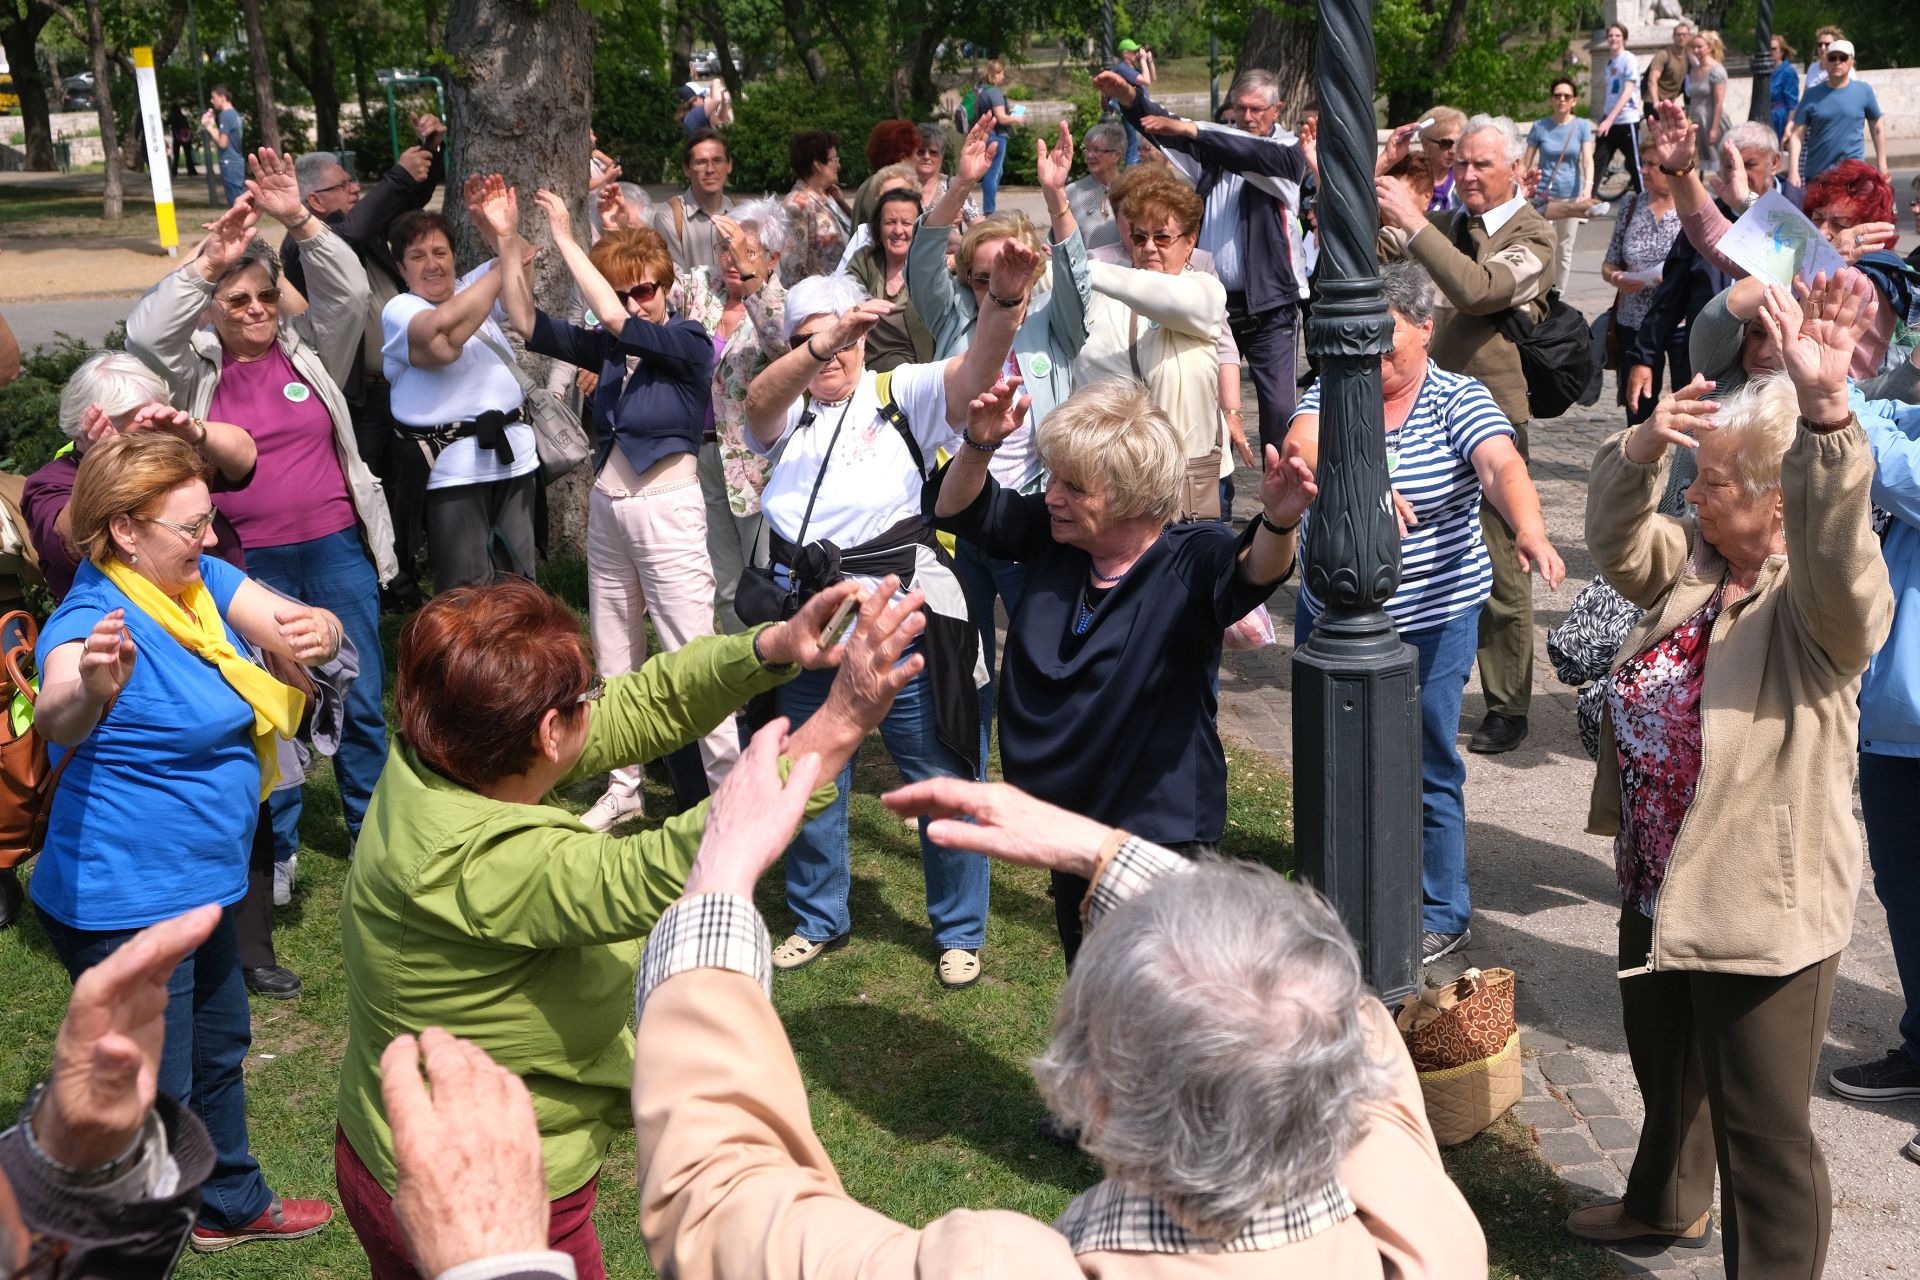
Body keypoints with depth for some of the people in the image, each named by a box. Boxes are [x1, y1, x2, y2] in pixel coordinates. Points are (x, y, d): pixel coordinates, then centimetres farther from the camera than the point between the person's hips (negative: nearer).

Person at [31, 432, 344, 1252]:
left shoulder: (201, 580, 0)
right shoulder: (94, 619, -25)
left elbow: (297, 624, -8)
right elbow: (56, 720, -44)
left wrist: (315, 632, -32)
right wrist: (89, 692, -68)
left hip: (198, 885, 10)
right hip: (124, 904, -10)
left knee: (218, 1047, 26)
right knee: (151, 1094, 0)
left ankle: (230, 1204, 47)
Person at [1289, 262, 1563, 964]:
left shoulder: (1459, 400, -8)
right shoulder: (1330, 393, -2)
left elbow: (1502, 466, -26)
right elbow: (1303, 448, -23)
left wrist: (1530, 532, -46)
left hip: (1431, 620, -3)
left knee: (1426, 769, 4)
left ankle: (1442, 914, 22)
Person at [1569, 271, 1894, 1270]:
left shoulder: (1820, 604, -21)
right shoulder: (1693, 564, 2)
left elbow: (1839, 563, -41)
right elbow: (1617, 546, -7)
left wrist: (1823, 413, -57)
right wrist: (1642, 450, -27)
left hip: (1764, 900, -9)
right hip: (1660, 879, 9)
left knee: (1763, 1126, 3)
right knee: (1663, 1064, 31)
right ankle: (1667, 1204, 56)